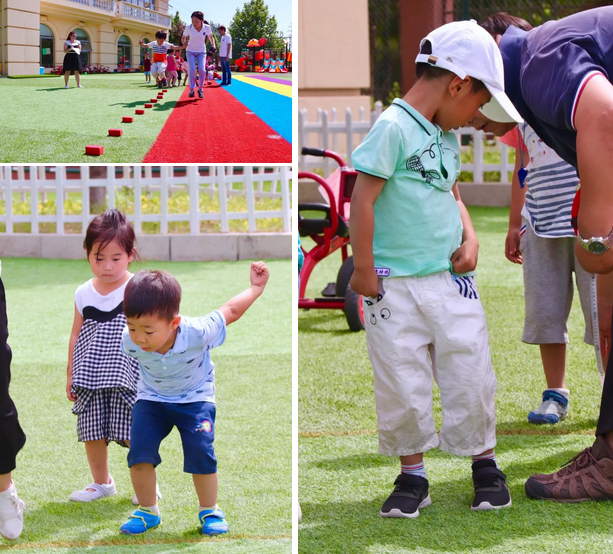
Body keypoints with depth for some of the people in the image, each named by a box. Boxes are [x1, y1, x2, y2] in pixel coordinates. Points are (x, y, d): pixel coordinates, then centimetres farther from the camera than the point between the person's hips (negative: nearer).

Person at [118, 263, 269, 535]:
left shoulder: (197, 333, -36)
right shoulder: (131, 341, -29)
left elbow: (230, 311, -16)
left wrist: (256, 288, -7)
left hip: (195, 398, -2)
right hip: (151, 400, 2)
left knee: (200, 453, -13)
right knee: (139, 453, -11)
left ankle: (209, 510, 11)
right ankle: (147, 511, 10)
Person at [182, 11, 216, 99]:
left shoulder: (207, 27, -13)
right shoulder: (188, 28, -15)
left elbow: (210, 37, 7)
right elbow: (183, 37, 1)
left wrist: (213, 45, -7)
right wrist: (184, 43, -19)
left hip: (201, 52, 1)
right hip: (190, 51, -1)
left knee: (202, 69, -17)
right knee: (192, 69, -20)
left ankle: (200, 89, 3)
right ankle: (191, 89, -9)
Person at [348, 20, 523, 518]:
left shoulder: (447, 137, 11)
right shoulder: (395, 127, -14)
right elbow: (362, 200, -16)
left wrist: (469, 237, 5)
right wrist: (364, 271, -12)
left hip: (450, 279, 6)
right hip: (396, 285, -6)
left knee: (471, 377, 7)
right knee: (402, 387, 2)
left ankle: (485, 464, 23)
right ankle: (413, 476, 17)